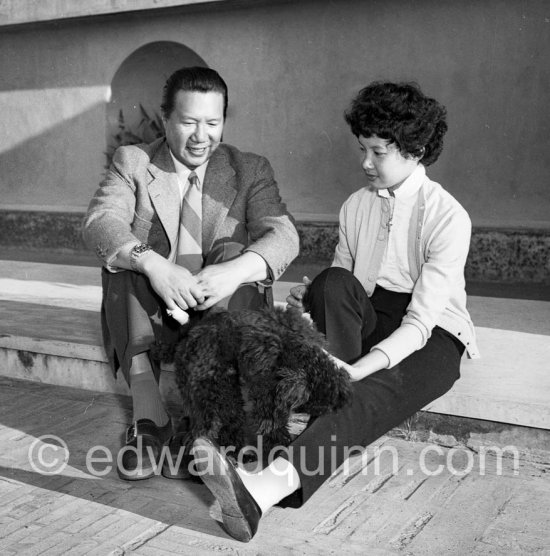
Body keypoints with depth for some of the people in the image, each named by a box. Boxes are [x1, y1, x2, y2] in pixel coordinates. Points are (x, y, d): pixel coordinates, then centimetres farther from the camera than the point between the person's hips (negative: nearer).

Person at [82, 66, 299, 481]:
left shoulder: (250, 170, 6)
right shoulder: (133, 162, 5)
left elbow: (283, 235, -11)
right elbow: (99, 222, -14)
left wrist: (236, 270, -34)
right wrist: (152, 263, -35)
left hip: (225, 307, 0)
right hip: (151, 307, 1)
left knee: (233, 252, -28)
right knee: (124, 258, -27)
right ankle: (149, 417, -26)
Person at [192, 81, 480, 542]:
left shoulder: (448, 217, -13)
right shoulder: (356, 206, 6)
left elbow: (420, 321, -20)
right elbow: (343, 288, 12)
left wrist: (360, 368, -34)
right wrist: (316, 300, -13)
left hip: (430, 336, -5)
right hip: (367, 321, 5)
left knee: (372, 395, -38)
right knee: (334, 281, -29)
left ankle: (265, 488, -58)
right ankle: (340, 395, -29)